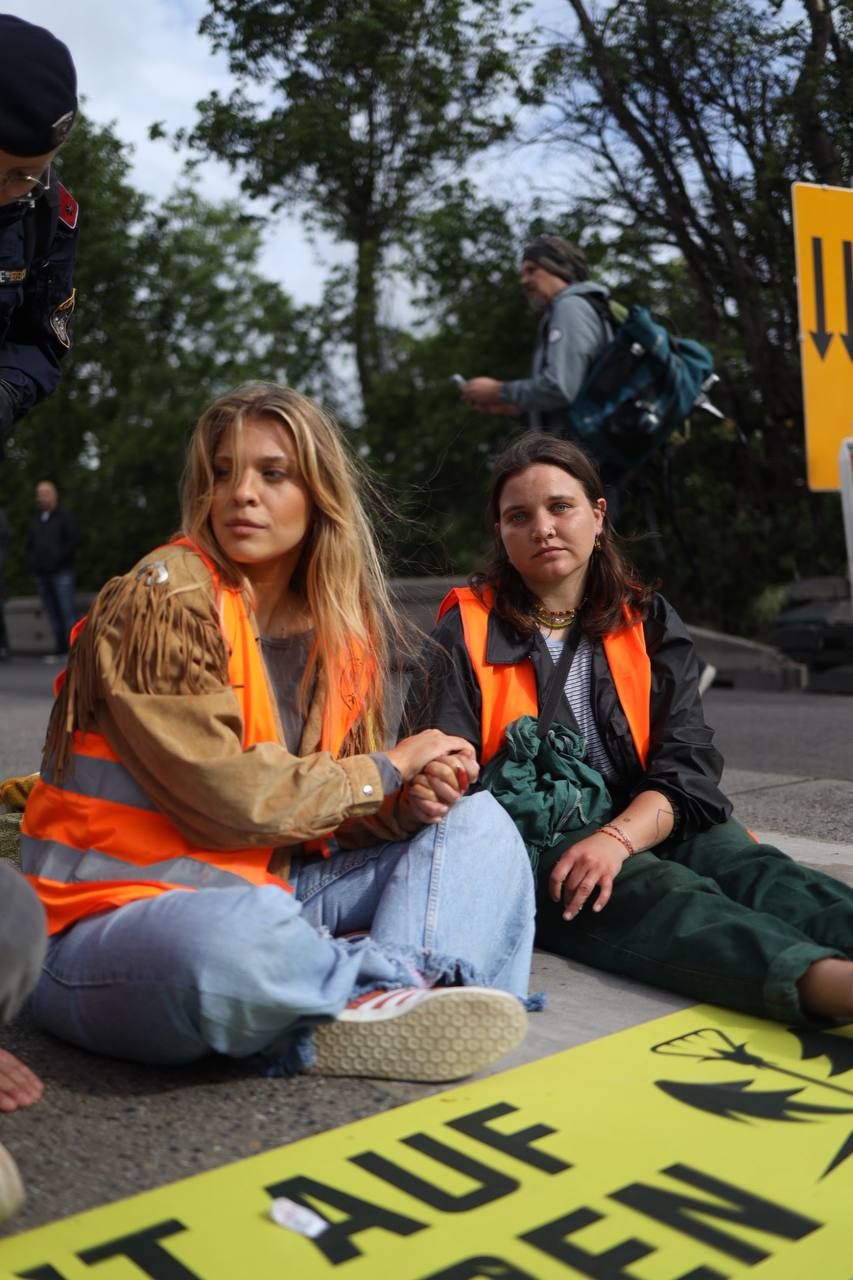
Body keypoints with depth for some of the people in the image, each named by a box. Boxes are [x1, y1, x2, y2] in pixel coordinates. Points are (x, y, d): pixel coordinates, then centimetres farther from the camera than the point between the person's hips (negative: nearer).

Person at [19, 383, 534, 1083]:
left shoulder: (341, 625, 7)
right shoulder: (162, 599, -13)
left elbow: (335, 814, 8)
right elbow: (227, 796, -21)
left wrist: (413, 800, -15)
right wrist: (388, 769, -9)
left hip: (272, 887, 8)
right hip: (121, 913, -7)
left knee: (478, 822, 1)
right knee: (241, 934, -43)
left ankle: (381, 1008, -26)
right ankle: (407, 976, -11)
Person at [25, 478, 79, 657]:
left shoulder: (65, 516, -1)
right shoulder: (36, 519, 16)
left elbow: (74, 540, -9)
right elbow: (30, 544, 20)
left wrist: (57, 559, -13)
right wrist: (32, 562, 4)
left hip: (61, 573, -6)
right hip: (41, 574, 6)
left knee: (67, 609, -9)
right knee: (51, 611, 4)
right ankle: (60, 646, 8)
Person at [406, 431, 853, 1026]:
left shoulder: (650, 623, 13)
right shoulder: (469, 631, 7)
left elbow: (686, 766, 1)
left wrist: (617, 839, -18)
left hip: (647, 826, 4)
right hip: (531, 848, -3)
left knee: (752, 870, -27)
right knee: (658, 892, -33)